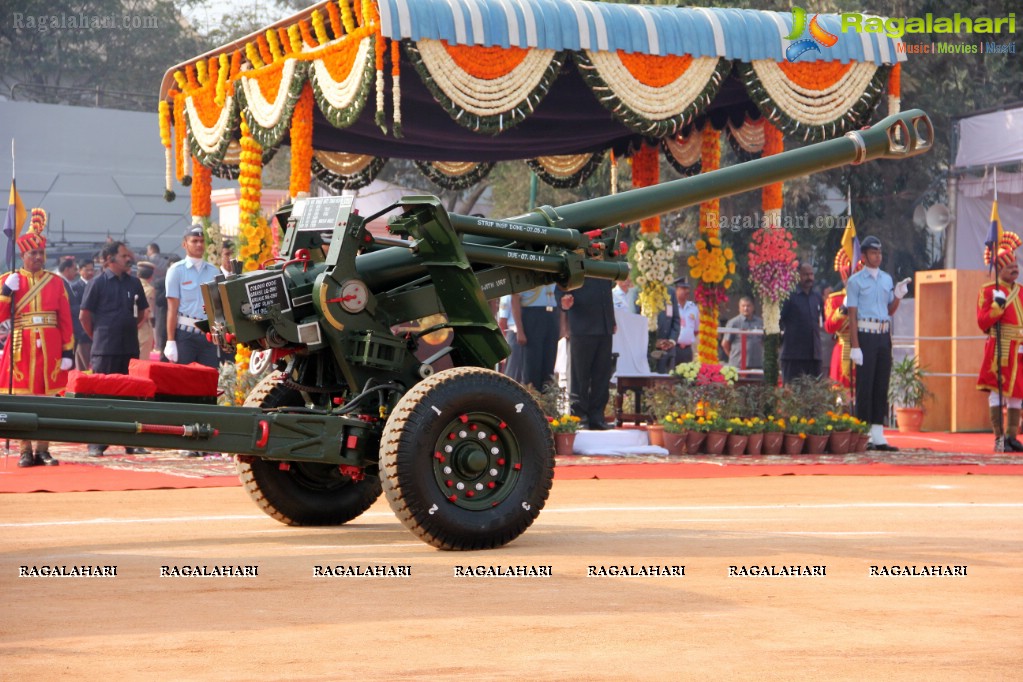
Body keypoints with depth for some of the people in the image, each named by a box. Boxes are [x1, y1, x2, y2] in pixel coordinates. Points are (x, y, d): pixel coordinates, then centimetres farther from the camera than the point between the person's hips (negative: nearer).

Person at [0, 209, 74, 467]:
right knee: (22, 397, 0)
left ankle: (43, 449, 10)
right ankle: (25, 450, 7)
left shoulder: (56, 282, 7)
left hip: (49, 348, 1)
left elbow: (66, 320, 4)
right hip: (22, 348, -1)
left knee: (47, 397, 3)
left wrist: (68, 350, -1)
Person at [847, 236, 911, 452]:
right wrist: (855, 346, -14)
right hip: (865, 335, -6)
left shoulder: (887, 279, 14)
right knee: (865, 384, -5)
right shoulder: (855, 281, -3)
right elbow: (852, 314, -7)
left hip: (884, 335, 6)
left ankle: (878, 434, 10)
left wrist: (898, 296, 0)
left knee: (882, 385, 6)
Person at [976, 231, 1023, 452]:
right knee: (997, 390, -7)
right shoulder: (989, 291, -1)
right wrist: (997, 306, -21)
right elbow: (982, 322, -9)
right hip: (1000, 348, -6)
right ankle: (999, 438, -4)